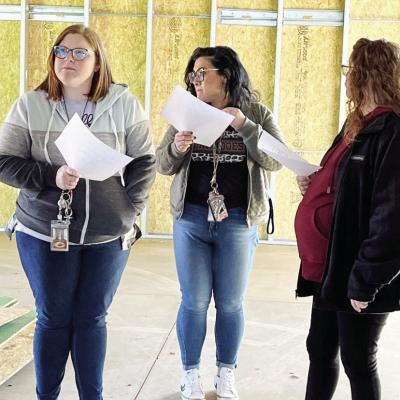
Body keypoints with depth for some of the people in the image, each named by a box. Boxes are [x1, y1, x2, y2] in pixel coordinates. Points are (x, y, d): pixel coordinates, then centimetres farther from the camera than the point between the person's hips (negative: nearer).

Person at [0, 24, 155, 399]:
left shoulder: (123, 104, 1)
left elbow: (144, 162, 4)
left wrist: (127, 209, -6)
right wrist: (51, 177, -17)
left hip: (108, 236, 1)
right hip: (45, 233, -1)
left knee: (92, 319, 11)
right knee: (53, 318, 9)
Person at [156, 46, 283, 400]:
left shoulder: (257, 114, 1)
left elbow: (275, 161, -10)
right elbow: (162, 165, 5)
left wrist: (245, 126, -20)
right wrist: (176, 148, -17)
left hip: (238, 221, -1)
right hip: (191, 218, 1)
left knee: (231, 303, 8)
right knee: (194, 302, 6)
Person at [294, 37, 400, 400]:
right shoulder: (358, 124, 12)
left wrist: (366, 280, -22)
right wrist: (314, 184, 4)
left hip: (357, 274, -9)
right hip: (330, 266, 9)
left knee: (357, 361, 6)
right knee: (320, 350, 19)